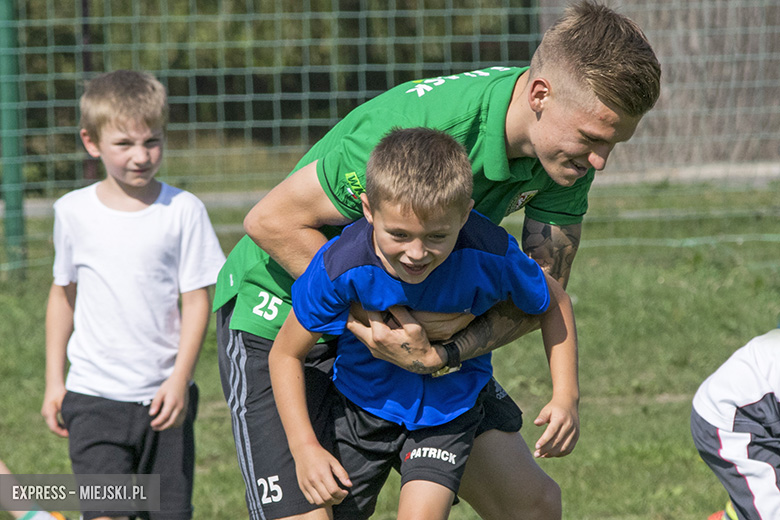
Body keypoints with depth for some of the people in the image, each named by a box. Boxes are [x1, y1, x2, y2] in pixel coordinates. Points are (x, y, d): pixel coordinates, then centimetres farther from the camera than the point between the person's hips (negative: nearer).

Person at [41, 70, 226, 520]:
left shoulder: (183, 210, -4)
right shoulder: (73, 211, 1)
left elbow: (197, 299, -3)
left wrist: (180, 380, -11)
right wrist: (54, 381, 12)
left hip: (165, 397, 0)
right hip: (94, 398, 0)